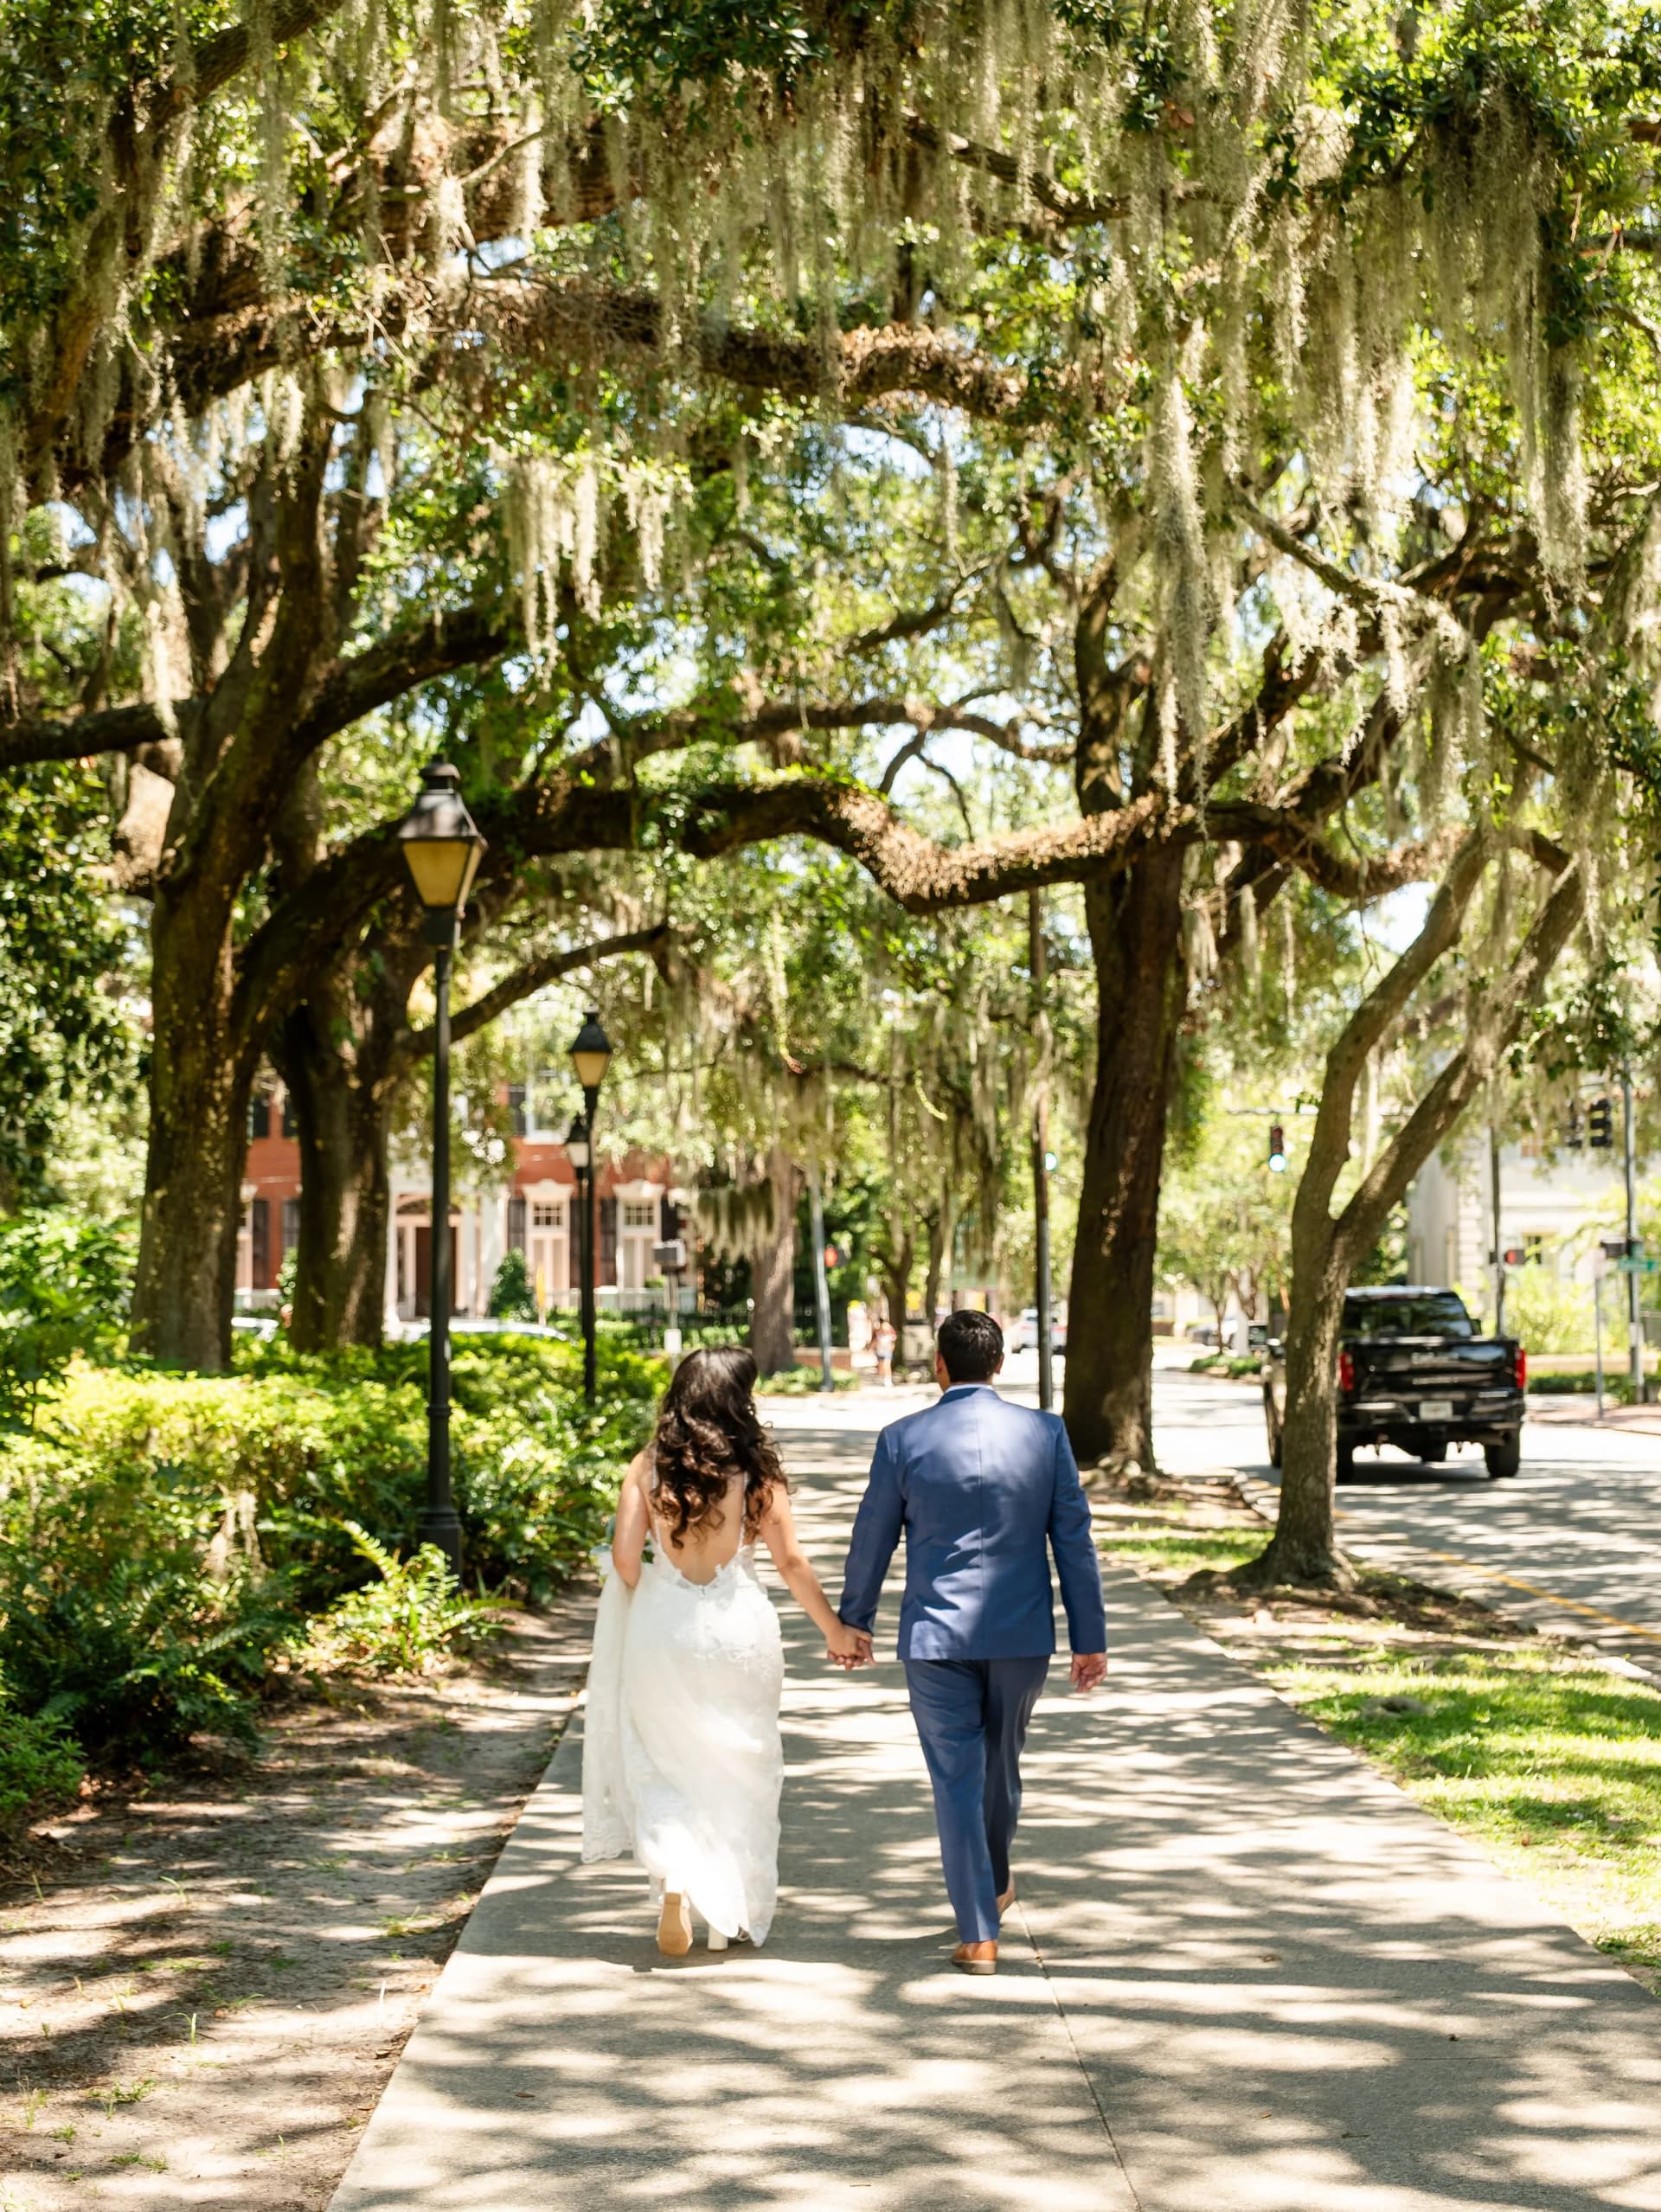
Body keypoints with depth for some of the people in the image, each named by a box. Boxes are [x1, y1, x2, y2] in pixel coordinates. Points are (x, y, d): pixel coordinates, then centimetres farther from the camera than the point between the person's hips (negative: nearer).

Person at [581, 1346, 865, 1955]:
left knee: (663, 1767, 13)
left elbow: (624, 1555, -7)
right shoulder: (756, 1470, -7)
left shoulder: (648, 1466, -3)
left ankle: (674, 1879, -10)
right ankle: (734, 1915, 21)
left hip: (661, 1630, 1)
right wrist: (835, 1631, 8)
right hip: (738, 1630, -1)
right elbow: (791, 1562, -4)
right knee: (739, 1770, 14)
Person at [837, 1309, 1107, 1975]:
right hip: (1023, 1635, 2)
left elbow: (873, 1538, 3)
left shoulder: (903, 1440, -6)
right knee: (1001, 1762, 23)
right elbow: (1074, 1540, -2)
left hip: (936, 1634, -2)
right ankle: (993, 1883, 44)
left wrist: (855, 1619, 18)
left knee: (957, 1780, 4)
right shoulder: (1045, 1433, -4)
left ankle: (980, 1934, 2)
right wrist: (1090, 1637, 3)